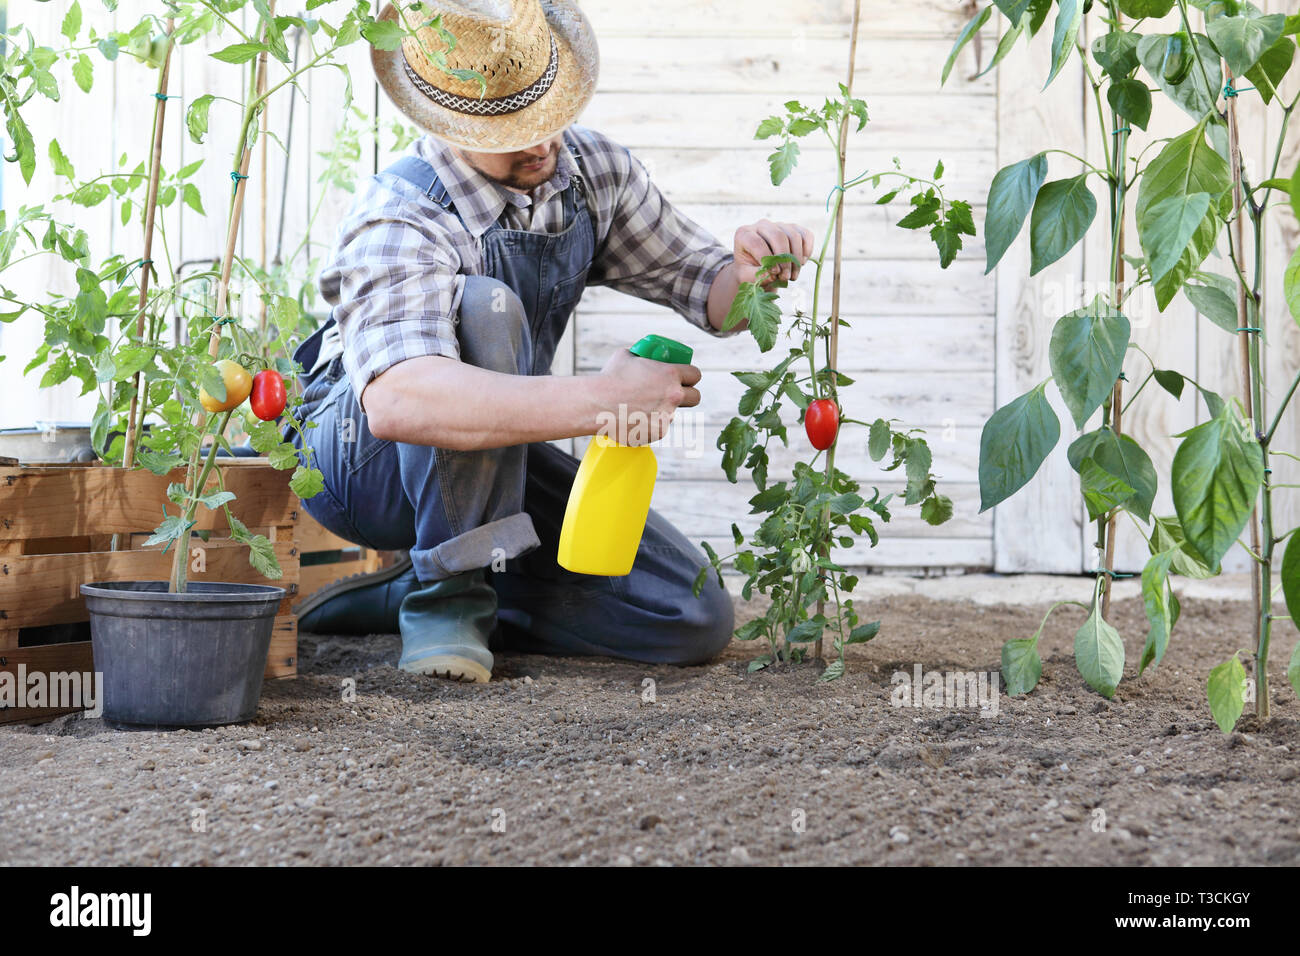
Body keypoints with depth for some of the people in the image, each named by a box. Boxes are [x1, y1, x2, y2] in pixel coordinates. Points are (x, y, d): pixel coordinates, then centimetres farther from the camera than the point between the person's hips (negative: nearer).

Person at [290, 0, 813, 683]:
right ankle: (448, 590, -21)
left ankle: (397, 596, 4)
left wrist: (748, 274, -23)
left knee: (696, 620, -6)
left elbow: (706, 291, 3)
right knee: (482, 308, -36)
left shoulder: (594, 171, -7)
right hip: (358, 458, -7)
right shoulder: (400, 218, -30)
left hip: (494, 467, 7)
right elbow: (396, 401, -48)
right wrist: (600, 402, -51)